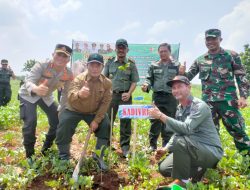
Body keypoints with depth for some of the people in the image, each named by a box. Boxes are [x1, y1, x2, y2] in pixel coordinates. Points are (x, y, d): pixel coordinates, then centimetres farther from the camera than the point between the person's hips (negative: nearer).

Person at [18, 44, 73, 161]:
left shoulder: (68, 74, -18)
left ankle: (46, 149, 25)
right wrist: (35, 89, -67)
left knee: (57, 121, 2)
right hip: (28, 95, -5)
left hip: (47, 97, 5)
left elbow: (66, 93, -5)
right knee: (30, 122, -22)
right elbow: (28, 81, -44)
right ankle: (29, 154, 0)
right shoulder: (41, 66, -32)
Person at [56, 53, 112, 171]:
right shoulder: (79, 79, -26)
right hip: (74, 110, -2)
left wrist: (96, 120, -18)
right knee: (64, 126, -22)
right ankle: (64, 157, 3)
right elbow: (70, 98, -43)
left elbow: (105, 103, -13)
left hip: (94, 112, 2)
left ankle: (98, 156, 6)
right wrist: (79, 94, -68)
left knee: (106, 125, -15)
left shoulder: (107, 83, -17)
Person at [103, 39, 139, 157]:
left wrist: (129, 93, -11)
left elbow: (134, 81, 3)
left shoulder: (131, 64, 4)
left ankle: (125, 147, 13)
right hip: (111, 94, 2)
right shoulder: (110, 62, 8)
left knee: (125, 121, 2)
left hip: (125, 96, -1)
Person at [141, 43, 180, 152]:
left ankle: (166, 145, 19)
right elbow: (149, 79, 7)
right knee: (155, 121, 3)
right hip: (157, 96, 1)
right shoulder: (153, 66, 11)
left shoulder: (176, 65, 9)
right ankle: (152, 145, 14)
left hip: (171, 97, 0)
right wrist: (146, 85, -12)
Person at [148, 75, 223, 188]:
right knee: (164, 169, -2)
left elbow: (186, 128, -34)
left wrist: (161, 116, -32)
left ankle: (181, 181, -14)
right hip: (191, 150, 8)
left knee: (181, 141, -35)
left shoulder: (199, 106, -19)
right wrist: (165, 149, -1)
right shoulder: (179, 109, 5)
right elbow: (178, 132, 12)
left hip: (211, 151, -8)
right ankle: (198, 170, 10)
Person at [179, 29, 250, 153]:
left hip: (227, 100, -2)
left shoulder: (231, 55, 3)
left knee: (237, 131, 3)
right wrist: (182, 73, -10)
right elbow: (188, 77, 13)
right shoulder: (200, 60, 11)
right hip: (208, 102, 3)